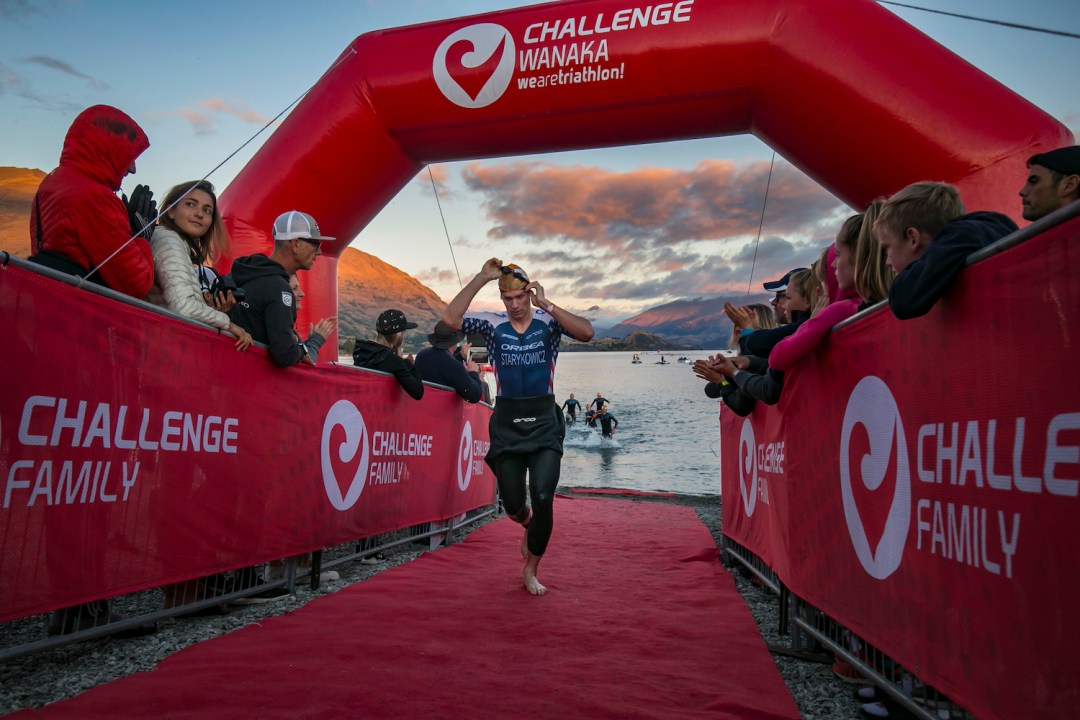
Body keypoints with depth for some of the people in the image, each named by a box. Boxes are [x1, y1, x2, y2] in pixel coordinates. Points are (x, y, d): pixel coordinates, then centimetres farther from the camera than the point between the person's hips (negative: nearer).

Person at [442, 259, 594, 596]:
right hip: (507, 423, 1)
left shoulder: (548, 321, -3)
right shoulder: (492, 324, 0)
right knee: (512, 506, 10)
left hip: (544, 423, -1)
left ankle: (530, 570, 14)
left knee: (543, 500, -10)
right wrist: (481, 278, -16)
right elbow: (450, 319, -15)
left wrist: (546, 304, -23)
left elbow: (587, 333, -20)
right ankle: (530, 527, 49)